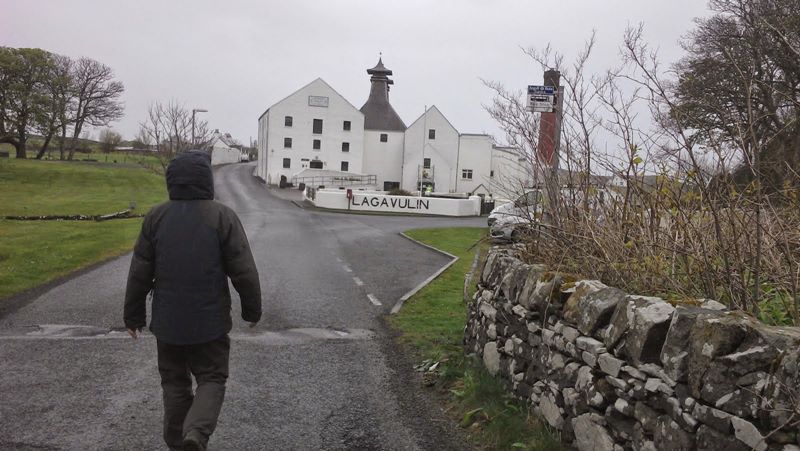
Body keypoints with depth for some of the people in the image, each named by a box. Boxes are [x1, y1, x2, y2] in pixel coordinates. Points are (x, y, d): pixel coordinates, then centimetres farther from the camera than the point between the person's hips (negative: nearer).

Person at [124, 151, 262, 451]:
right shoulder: (223, 217, -10)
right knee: (211, 379, 9)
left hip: (167, 322, 3)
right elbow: (244, 271, -8)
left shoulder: (156, 217, -2)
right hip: (210, 322, -2)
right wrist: (252, 310, 5)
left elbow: (139, 274, 1)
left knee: (174, 383, 16)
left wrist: (134, 315, 12)